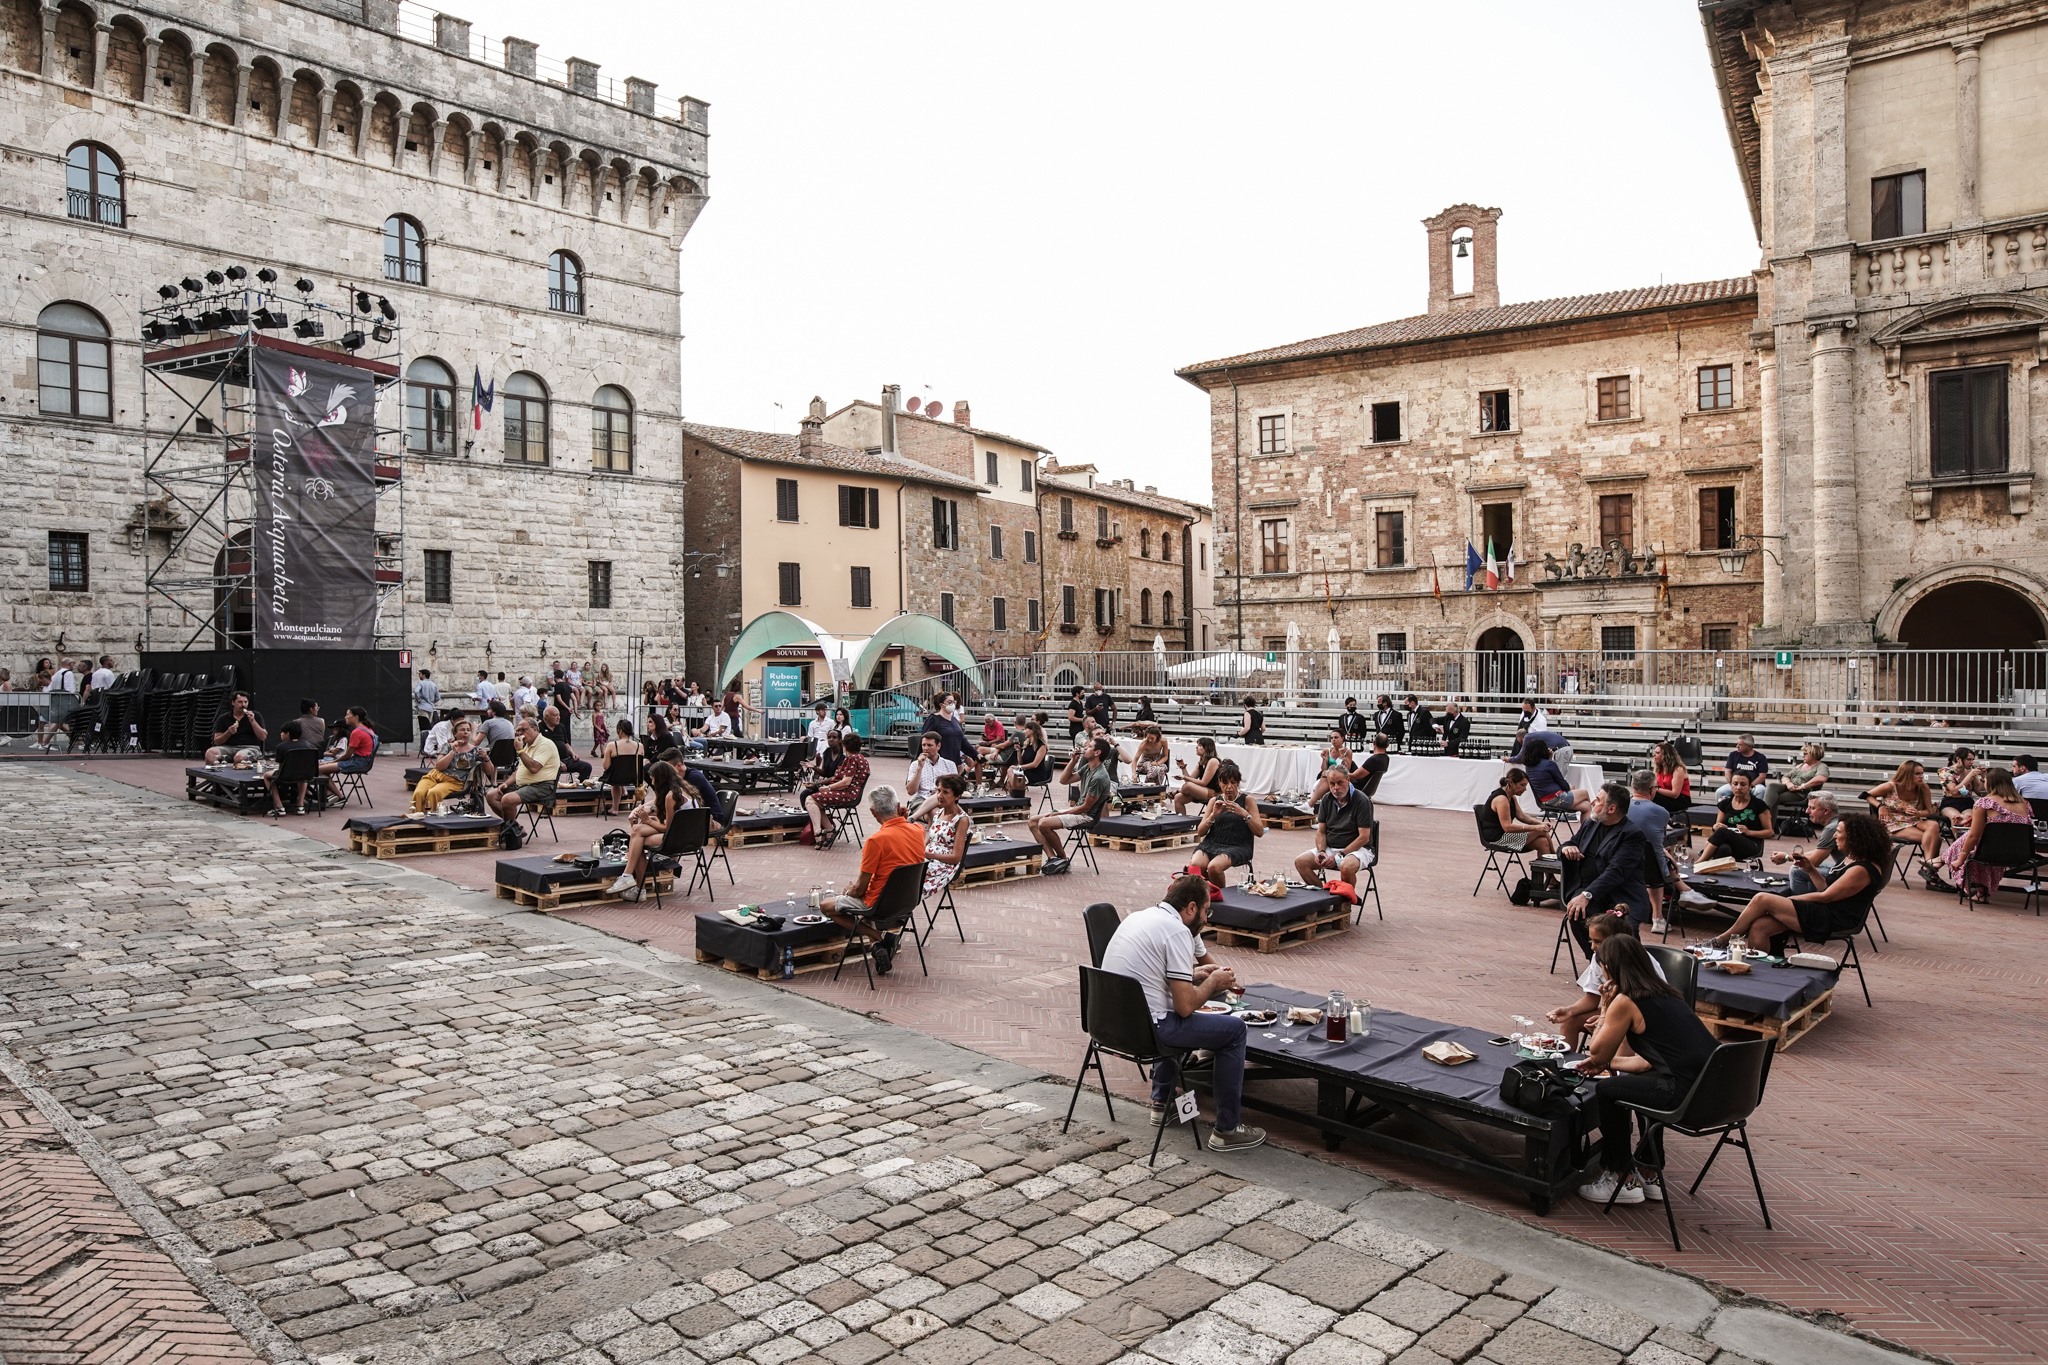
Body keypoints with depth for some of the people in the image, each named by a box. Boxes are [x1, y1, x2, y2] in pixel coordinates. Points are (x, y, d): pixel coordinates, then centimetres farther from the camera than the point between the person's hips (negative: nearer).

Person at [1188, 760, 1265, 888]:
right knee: (1193, 866, -29)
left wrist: (1244, 814, -15)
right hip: (1212, 843, 3)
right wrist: (1213, 815, -8)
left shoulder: (1247, 801, 7)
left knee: (1214, 867, -33)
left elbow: (1260, 832, -1)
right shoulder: (1214, 801, 15)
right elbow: (1200, 832, 9)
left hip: (1237, 846, -3)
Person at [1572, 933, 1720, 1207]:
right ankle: (1649, 1174, 40)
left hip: (1689, 1095, -9)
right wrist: (1609, 1062, 31)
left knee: (1606, 1090, 8)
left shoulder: (1626, 1002, -7)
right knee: (1643, 1081, 34)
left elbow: (1597, 1053, 5)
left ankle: (1622, 1180, 19)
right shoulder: (1663, 993, 18)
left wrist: (1604, 1009, 13)